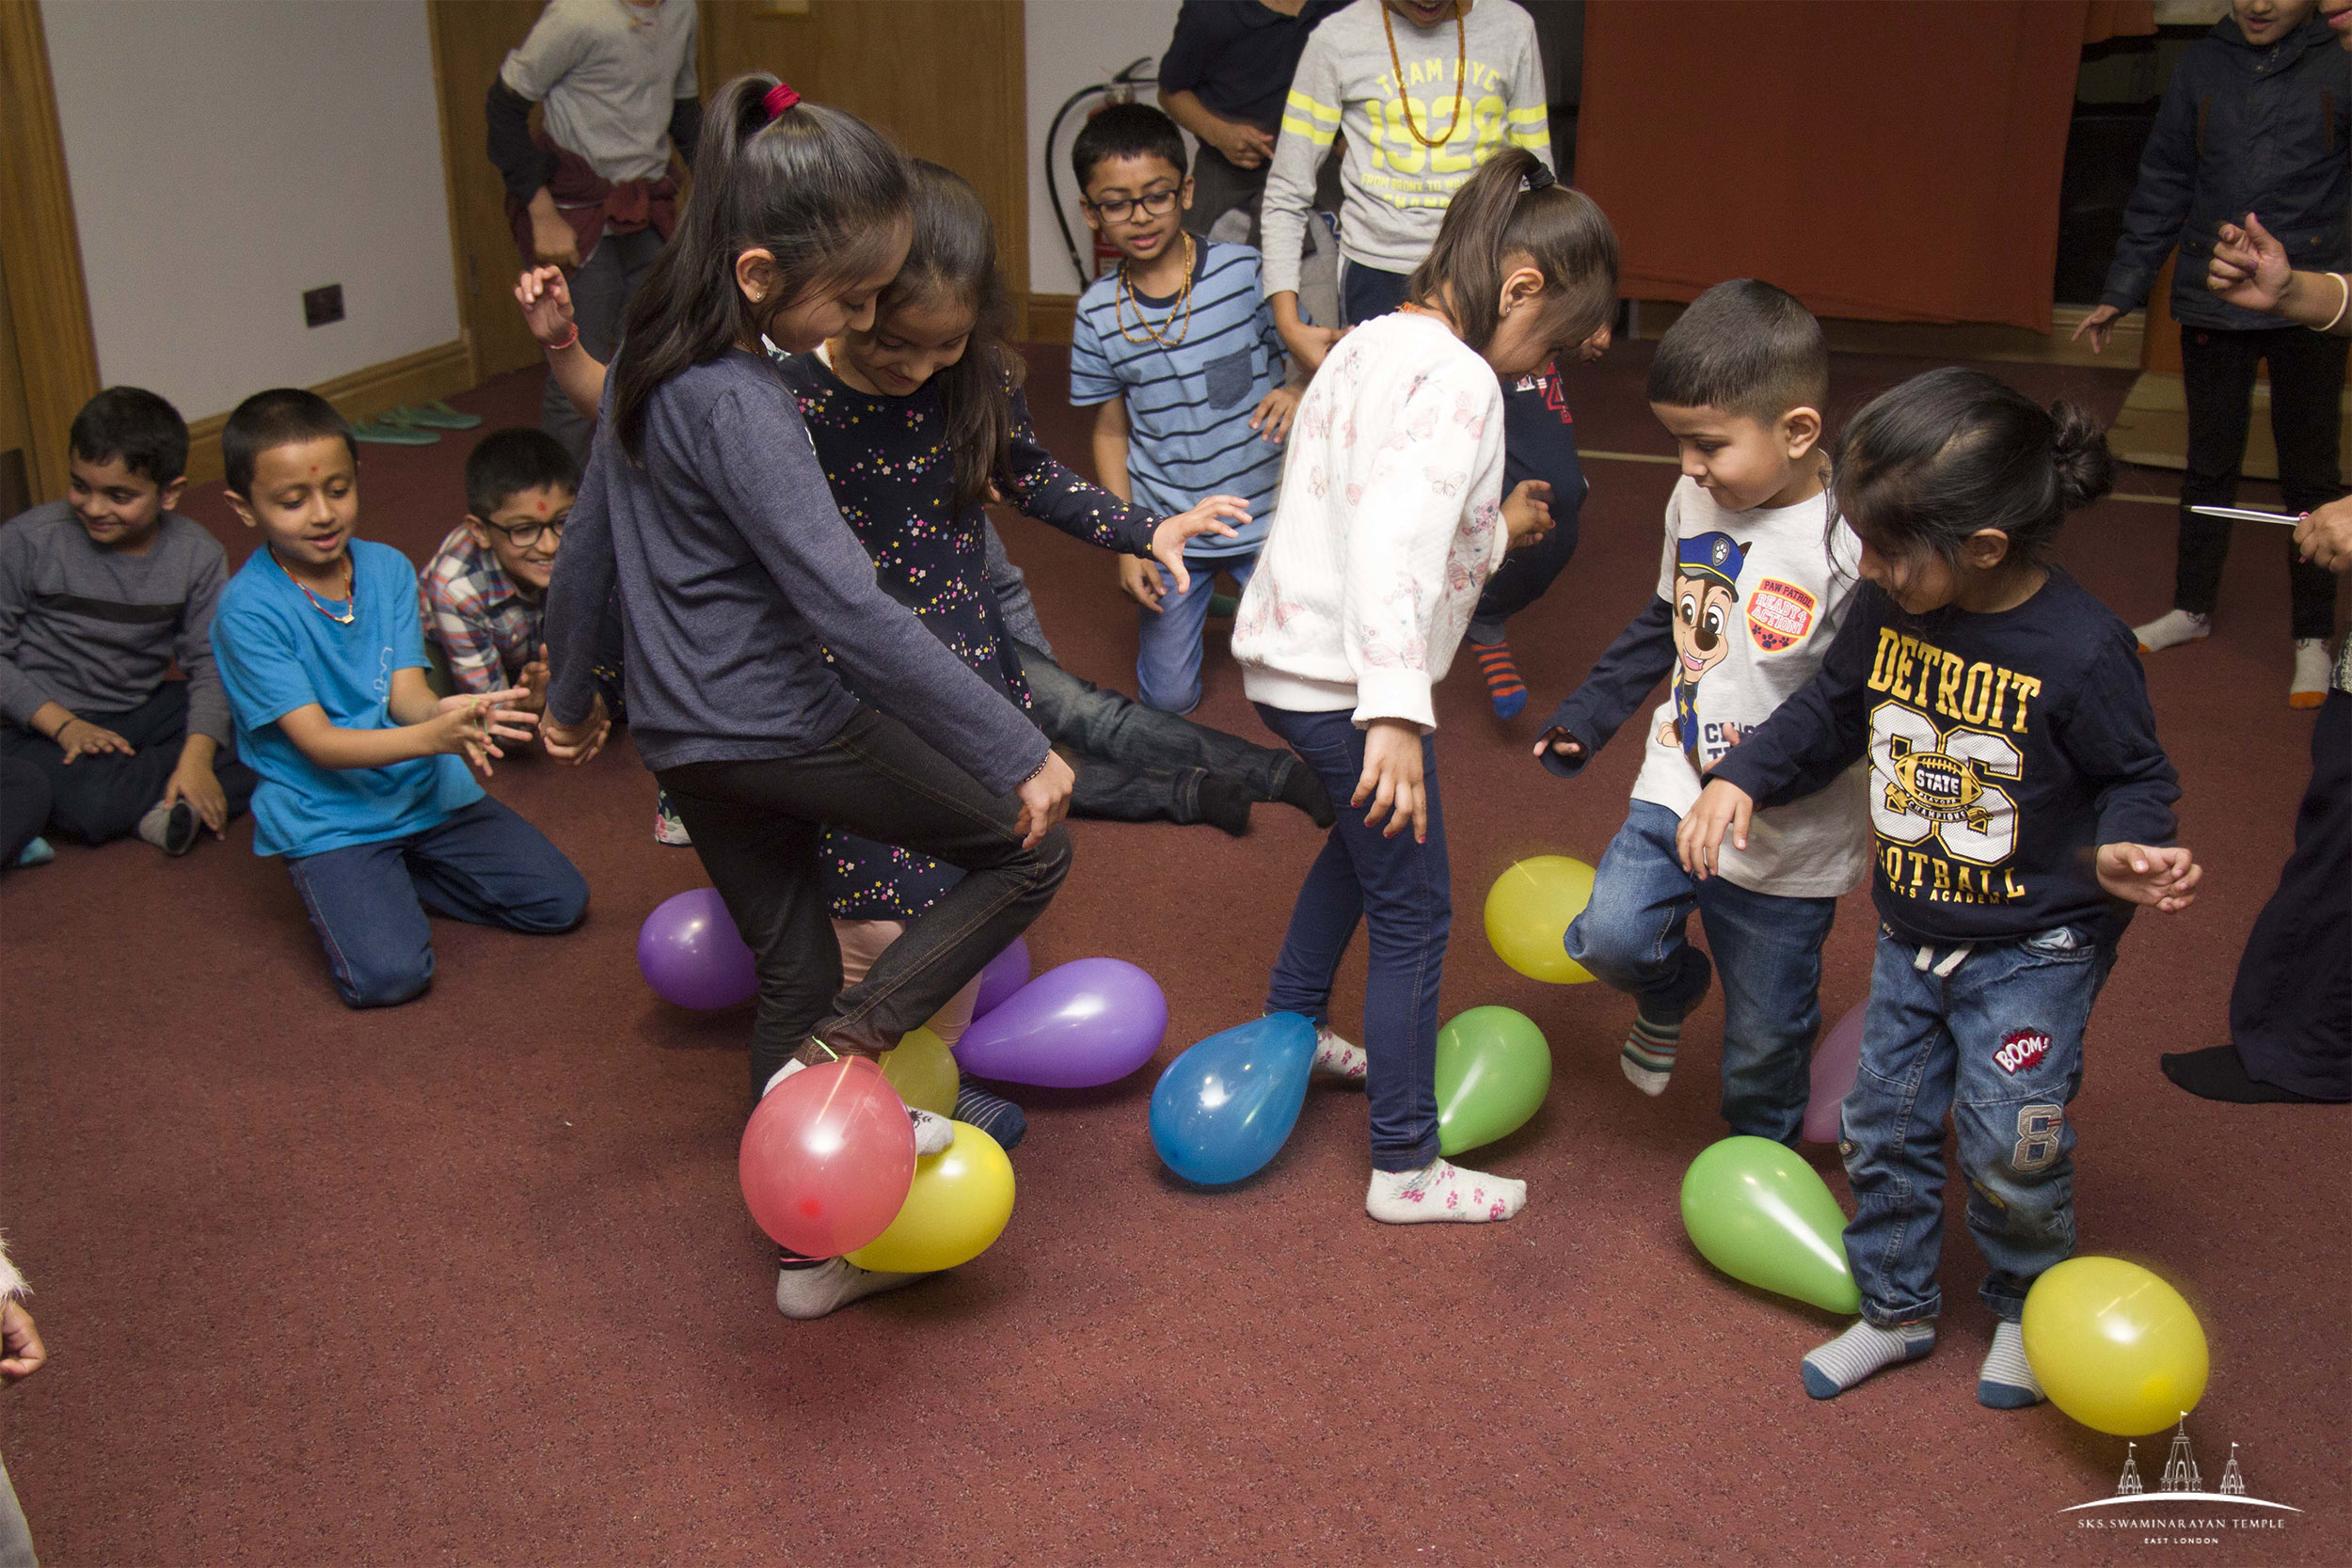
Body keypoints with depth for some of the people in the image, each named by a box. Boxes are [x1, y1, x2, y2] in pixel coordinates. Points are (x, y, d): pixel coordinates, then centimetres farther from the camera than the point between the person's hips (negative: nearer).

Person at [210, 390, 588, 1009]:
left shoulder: (388, 568, 2)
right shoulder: (247, 612, -15)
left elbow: (405, 690, -5)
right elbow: (317, 741, -19)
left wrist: (445, 715, -32)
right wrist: (429, 737, -36)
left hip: (426, 791, 5)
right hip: (327, 819, -5)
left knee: (560, 901, -4)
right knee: (389, 976, -24)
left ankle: (399, 879, 14)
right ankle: (352, 889, 9)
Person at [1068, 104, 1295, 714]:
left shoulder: (1245, 272, -10)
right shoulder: (1098, 313, -4)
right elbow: (1111, 431, 5)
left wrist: (1298, 397, -24)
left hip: (1265, 515, -1)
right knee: (1167, 698, 9)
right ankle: (1183, 599, 39)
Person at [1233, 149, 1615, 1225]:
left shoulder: (1372, 343, 9)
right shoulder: (1460, 381, -19)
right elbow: (1396, 543, -33)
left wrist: (1496, 531, 25)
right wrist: (1394, 712, -40)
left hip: (1286, 654, 10)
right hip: (1347, 683, -10)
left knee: (1364, 837, 33)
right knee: (1414, 915, 4)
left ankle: (1289, 1029, 50)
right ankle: (1407, 1169, 15)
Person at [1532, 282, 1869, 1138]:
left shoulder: (1849, 546, -22)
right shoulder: (1696, 500, -1)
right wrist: (1586, 716, 18)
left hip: (1787, 841, -5)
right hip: (1676, 787, 5)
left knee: (1764, 1030, 9)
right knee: (1610, 934, -14)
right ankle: (1670, 991, 23)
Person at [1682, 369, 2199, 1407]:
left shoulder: (2079, 649, -24)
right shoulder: (1886, 612, -9)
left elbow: (2136, 776, -10)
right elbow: (1828, 714, 7)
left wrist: (2124, 852, -30)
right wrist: (1740, 778, -6)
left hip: (2035, 945, -5)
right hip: (1910, 932, 5)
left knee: (2008, 1146, -1)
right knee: (1884, 1126, 12)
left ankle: (2025, 1307, 28)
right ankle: (1895, 1310, 33)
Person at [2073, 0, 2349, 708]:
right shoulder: (2201, 66, 2)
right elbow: (2162, 187, 7)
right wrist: (2121, 291, 6)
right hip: (2211, 304, 3)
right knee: (2209, 464, 15)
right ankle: (2192, 609, 31)